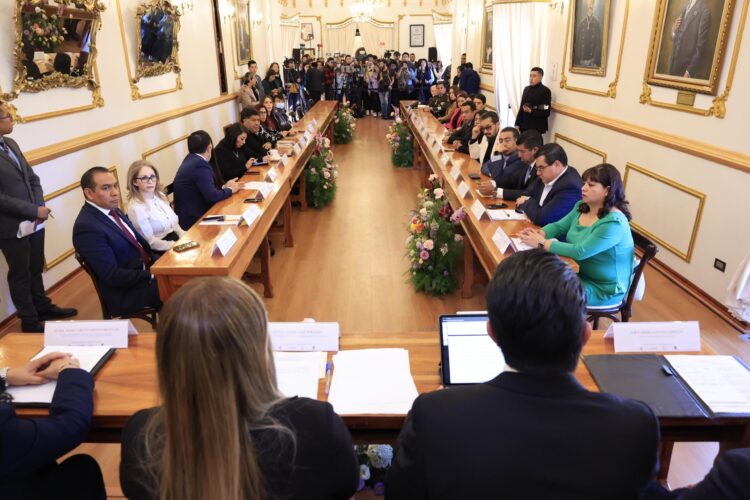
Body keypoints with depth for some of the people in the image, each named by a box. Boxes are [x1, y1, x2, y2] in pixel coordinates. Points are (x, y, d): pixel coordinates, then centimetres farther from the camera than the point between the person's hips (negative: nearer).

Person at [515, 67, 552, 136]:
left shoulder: (545, 91, -9)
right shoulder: (526, 89, 9)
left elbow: (546, 113, -13)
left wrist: (531, 111, -23)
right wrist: (517, 124, 7)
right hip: (524, 126, 6)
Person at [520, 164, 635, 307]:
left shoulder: (613, 222, -26)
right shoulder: (581, 206, 0)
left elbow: (580, 252, -31)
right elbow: (558, 226, 6)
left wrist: (542, 243, -27)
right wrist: (540, 233, -16)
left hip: (603, 288, -7)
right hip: (582, 274, 7)